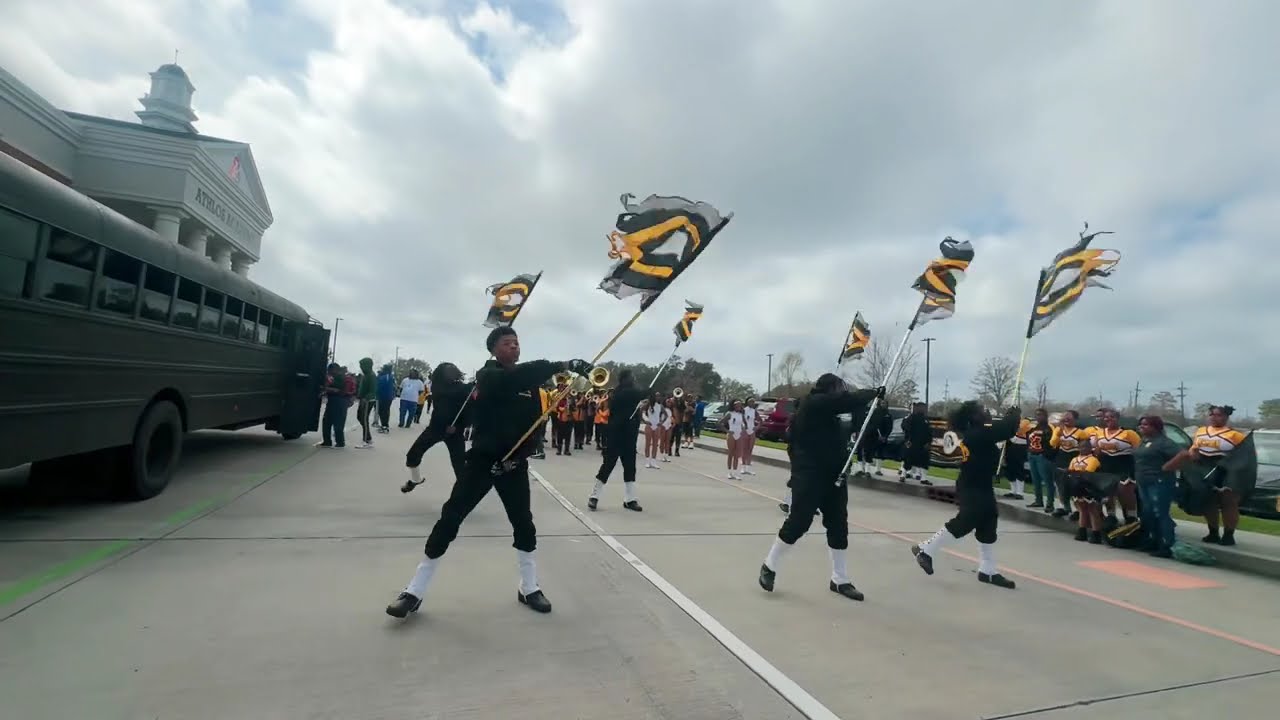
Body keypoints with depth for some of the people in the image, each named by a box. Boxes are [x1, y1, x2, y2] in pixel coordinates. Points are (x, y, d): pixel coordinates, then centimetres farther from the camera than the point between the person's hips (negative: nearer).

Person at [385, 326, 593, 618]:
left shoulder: (529, 379, 5)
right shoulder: (488, 375, -10)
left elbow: (536, 419, 1)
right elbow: (515, 378, -32)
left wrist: (521, 454, -16)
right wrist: (562, 365, -40)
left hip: (515, 463, 4)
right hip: (483, 459, -4)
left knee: (524, 524, 8)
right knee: (450, 519, -3)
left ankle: (529, 588, 24)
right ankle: (414, 591, 11)